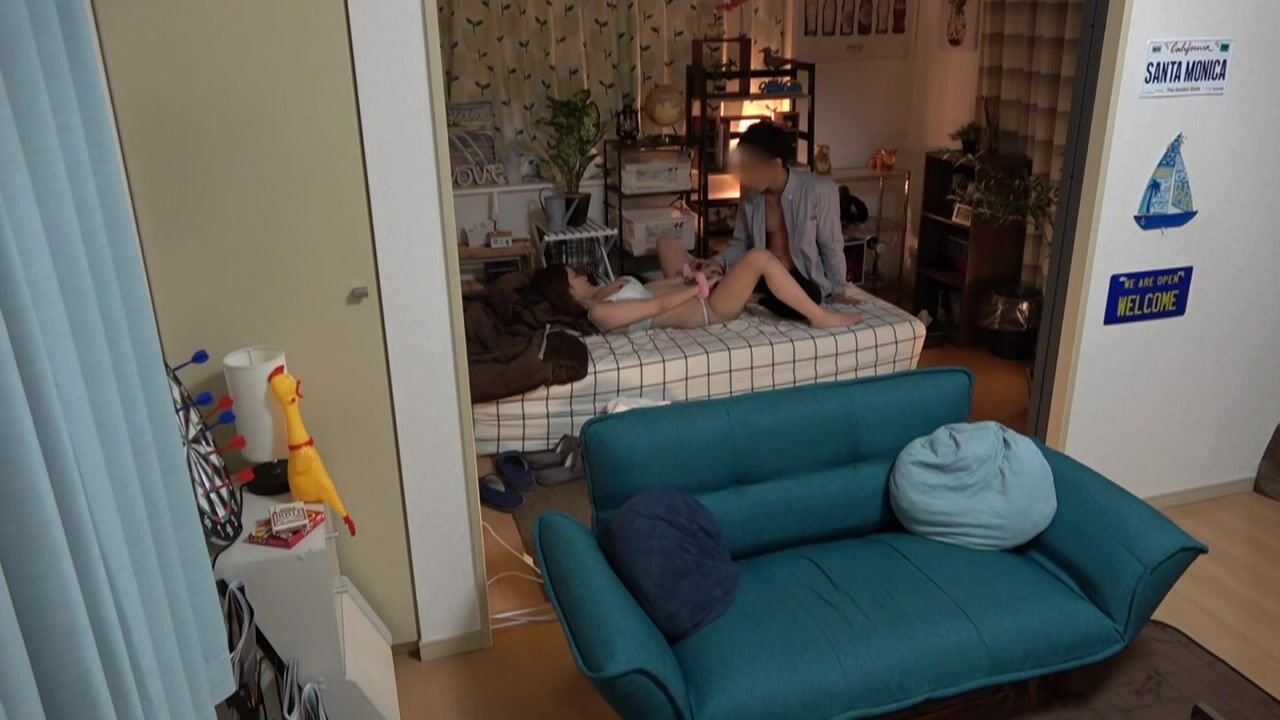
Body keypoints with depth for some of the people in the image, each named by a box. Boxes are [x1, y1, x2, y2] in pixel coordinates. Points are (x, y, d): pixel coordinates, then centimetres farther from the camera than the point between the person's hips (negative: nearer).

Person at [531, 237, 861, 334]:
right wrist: (700, 287, -15)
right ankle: (820, 317, -9)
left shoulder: (596, 296, 5)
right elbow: (659, 305, -24)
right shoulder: (600, 313, -25)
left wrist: (686, 277, -1)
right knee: (760, 257, -23)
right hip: (708, 309, -11)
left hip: (696, 295, 11)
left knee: (666, 242, 26)